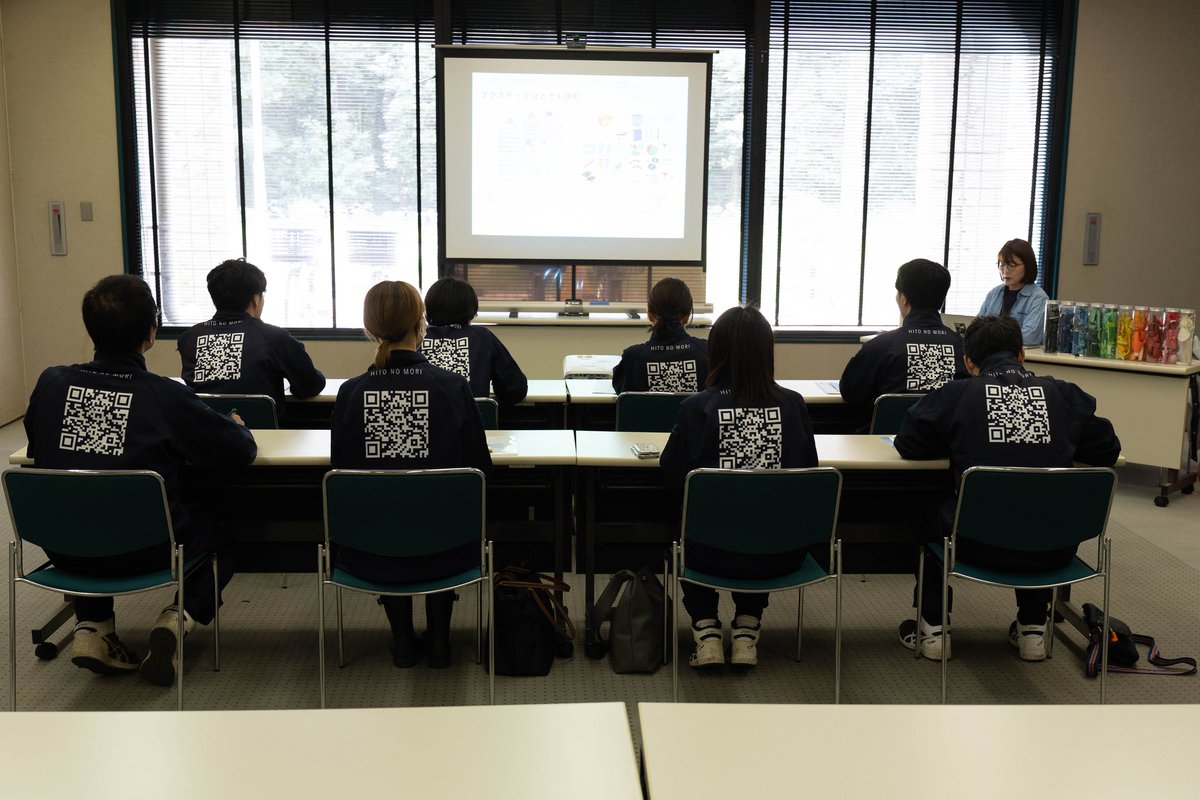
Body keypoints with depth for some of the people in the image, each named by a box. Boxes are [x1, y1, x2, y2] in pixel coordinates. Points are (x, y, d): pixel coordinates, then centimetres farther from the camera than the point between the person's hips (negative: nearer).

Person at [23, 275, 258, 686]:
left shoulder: (51, 383, -4)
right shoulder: (165, 396, -14)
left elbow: (37, 452, 14)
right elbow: (242, 450, -7)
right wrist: (237, 426, 15)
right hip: (143, 551, -3)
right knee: (223, 533, 25)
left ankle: (92, 628, 23)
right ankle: (177, 619, 1)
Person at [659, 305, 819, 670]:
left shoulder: (696, 407, -13)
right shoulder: (793, 405, -8)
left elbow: (672, 478, -4)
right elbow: (808, 471, 5)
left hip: (715, 554, -2)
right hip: (781, 555, 2)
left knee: (687, 534, 34)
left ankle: (706, 631, 23)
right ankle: (746, 631, 32)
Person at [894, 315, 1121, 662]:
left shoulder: (957, 393, -1)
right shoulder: (1064, 394, 4)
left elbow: (907, 445, 6)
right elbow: (1108, 451, 12)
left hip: (979, 545, -2)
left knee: (931, 515, 31)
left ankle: (933, 629, 31)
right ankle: (1033, 628, 39)